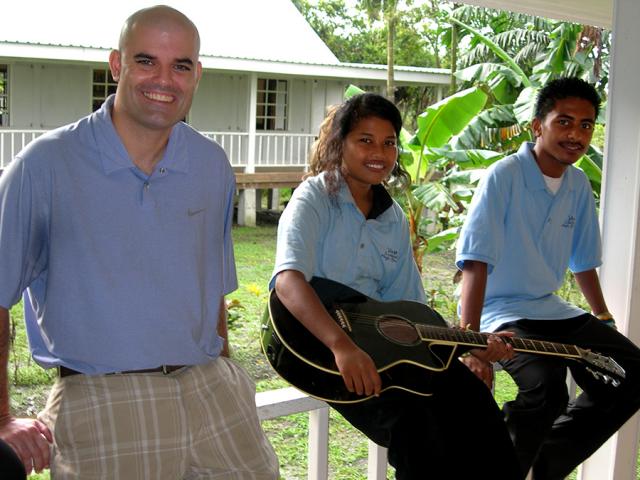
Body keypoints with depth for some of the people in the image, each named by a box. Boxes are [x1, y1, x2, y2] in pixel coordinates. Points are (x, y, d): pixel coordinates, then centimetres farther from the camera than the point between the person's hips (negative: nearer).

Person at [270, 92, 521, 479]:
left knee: (470, 396, -15)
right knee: (412, 418, -29)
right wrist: (342, 345, -39)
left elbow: (410, 306, 17)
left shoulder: (394, 218, 14)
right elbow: (288, 280, -24)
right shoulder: (315, 198, -7)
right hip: (320, 345, -6)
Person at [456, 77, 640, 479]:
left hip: (551, 310, 8)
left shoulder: (579, 185, 7)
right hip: (501, 311, -8)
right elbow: (476, 264, -23)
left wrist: (605, 318, 21)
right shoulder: (505, 176, -15)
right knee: (546, 387, -31)